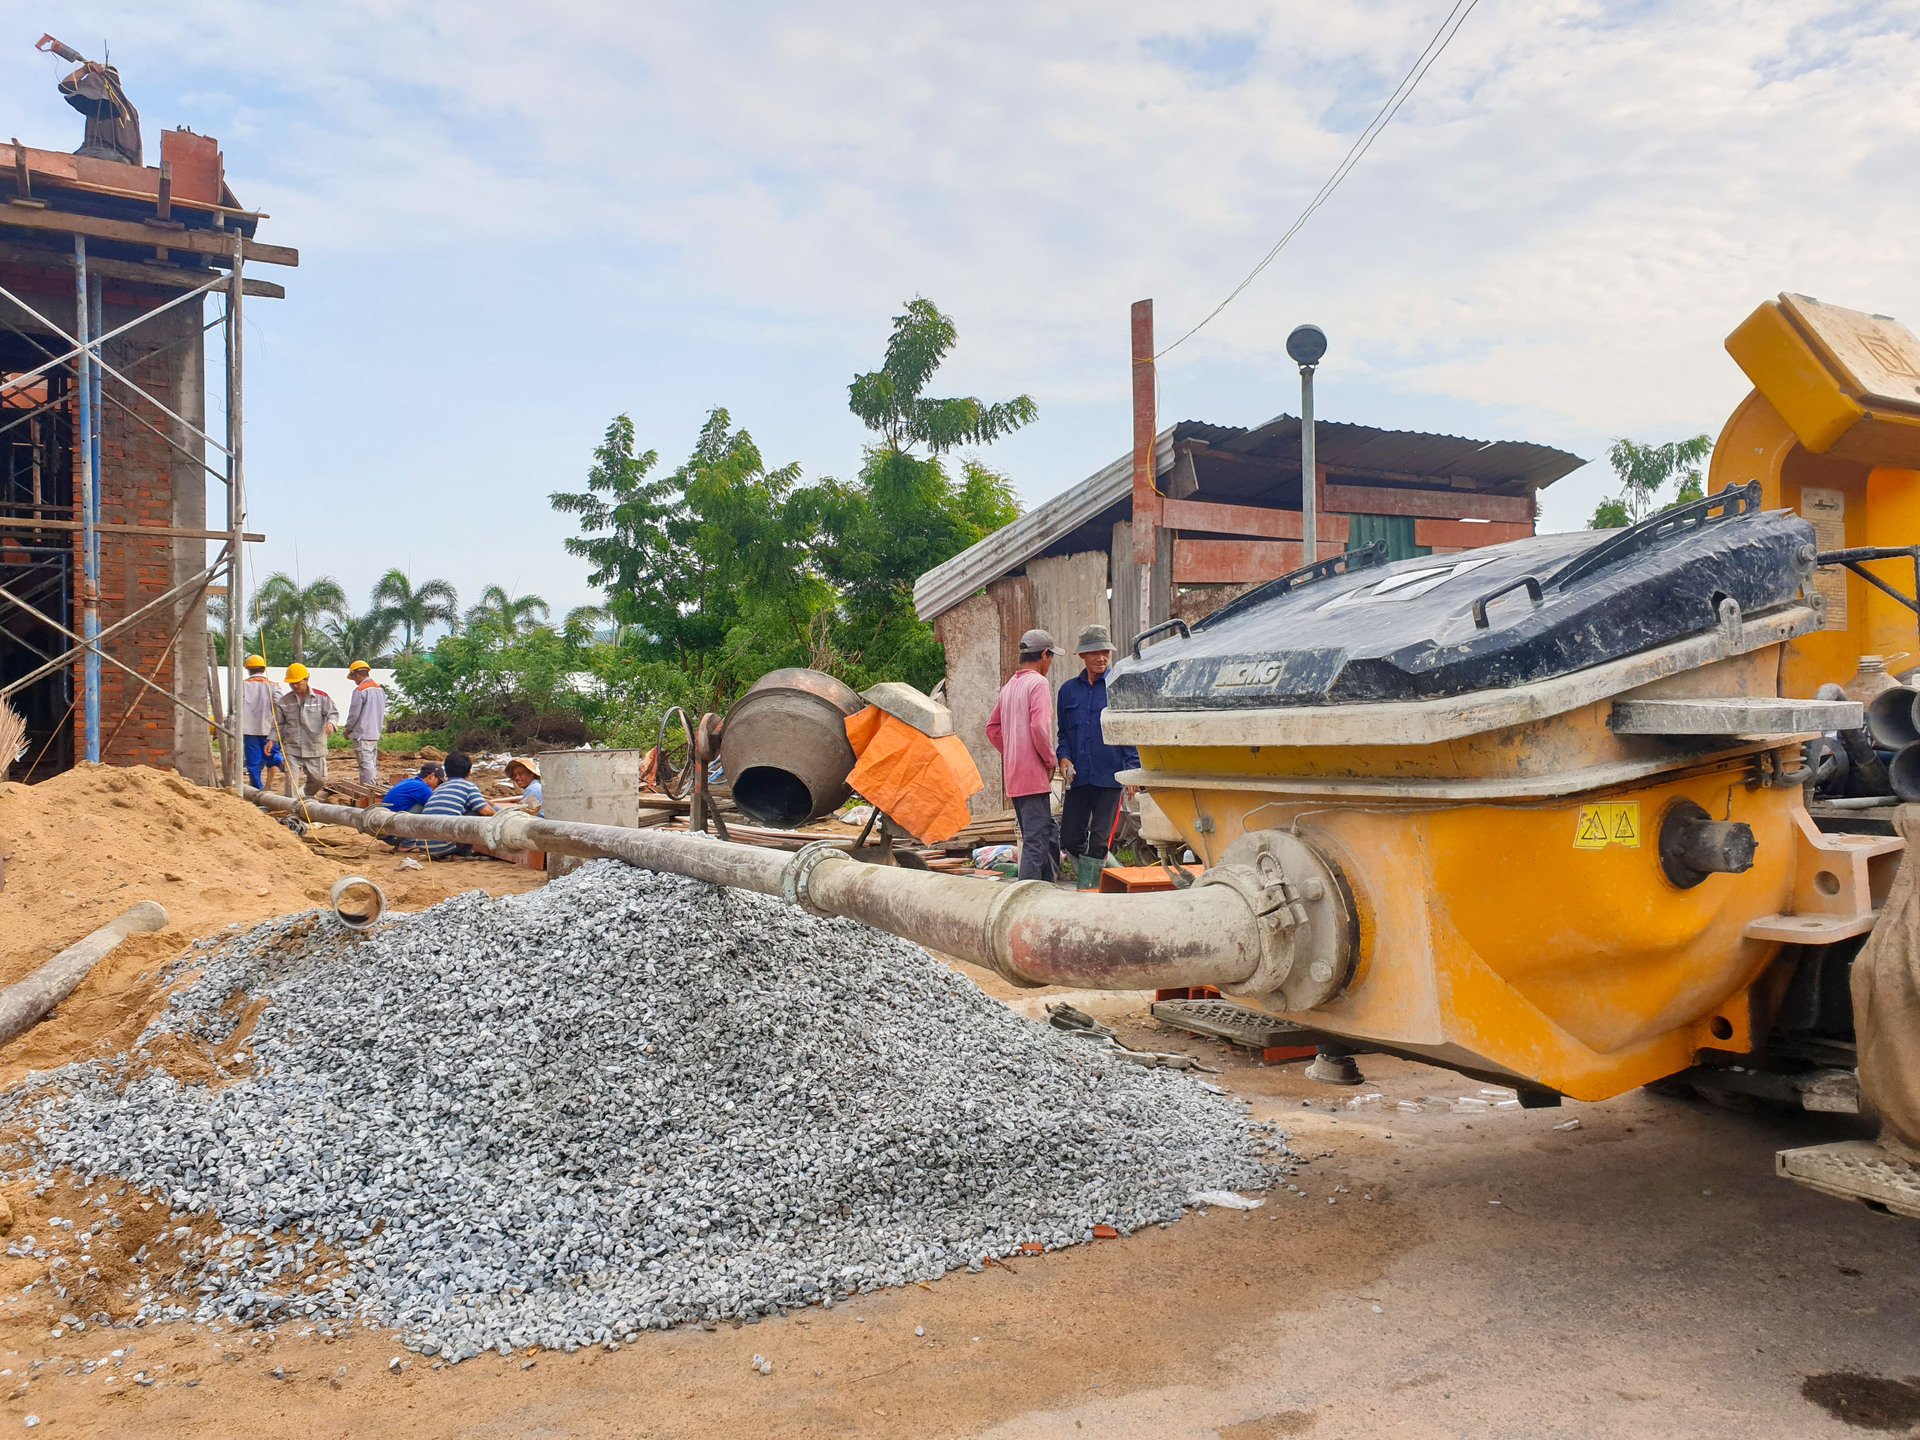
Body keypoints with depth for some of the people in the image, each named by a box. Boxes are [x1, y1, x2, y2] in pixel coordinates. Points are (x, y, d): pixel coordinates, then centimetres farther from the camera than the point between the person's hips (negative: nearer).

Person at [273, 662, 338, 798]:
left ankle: (306, 796, 36)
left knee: (319, 779, 8)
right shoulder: (284, 701, 5)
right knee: (292, 781, -9)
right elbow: (278, 724, 11)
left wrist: (331, 723, -24)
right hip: (292, 748, 0)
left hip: (315, 747, 0)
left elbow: (333, 713, -1)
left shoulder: (321, 697, -1)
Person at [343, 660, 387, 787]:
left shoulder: (360, 690, -14)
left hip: (362, 734, -8)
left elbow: (354, 714, -12)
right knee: (373, 764, 13)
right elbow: (383, 712, 17)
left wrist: (348, 730, 3)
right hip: (376, 733, 8)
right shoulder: (380, 689, 12)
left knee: (366, 764, -7)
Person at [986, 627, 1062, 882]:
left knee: (1049, 829, 18)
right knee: (1036, 839, -7)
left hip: (1014, 775, 9)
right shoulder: (1038, 683, -10)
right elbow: (1039, 727, -21)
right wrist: (1051, 762, -9)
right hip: (1034, 774, -9)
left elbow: (993, 729, 20)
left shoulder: (1009, 686, 16)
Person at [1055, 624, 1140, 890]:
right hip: (1077, 776, 4)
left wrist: (1132, 769, -8)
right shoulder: (1069, 690, 12)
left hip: (1110, 777, -4)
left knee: (1099, 840, 0)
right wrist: (1064, 758, 0)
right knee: (1069, 839, 4)